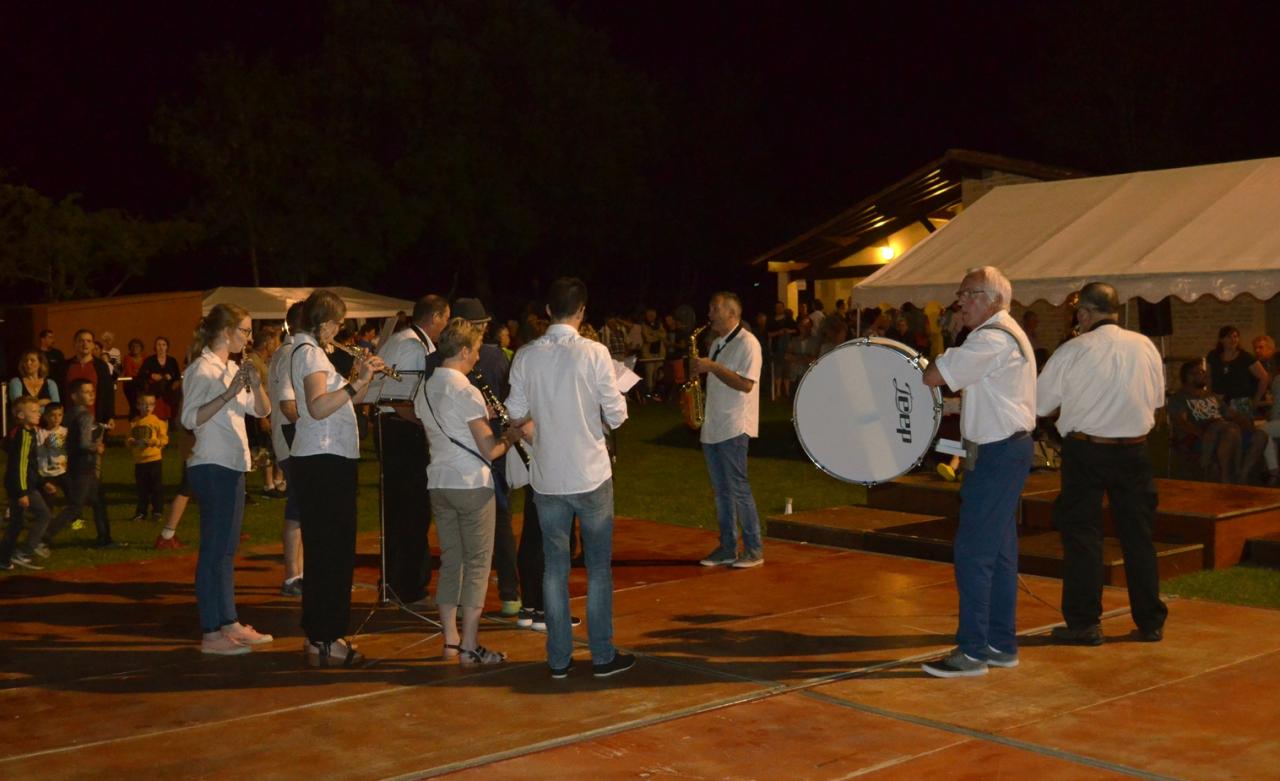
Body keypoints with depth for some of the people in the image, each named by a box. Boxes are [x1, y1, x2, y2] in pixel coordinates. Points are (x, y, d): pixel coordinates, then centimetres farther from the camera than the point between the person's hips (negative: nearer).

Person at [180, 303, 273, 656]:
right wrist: (229, 394, -25)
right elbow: (189, 418, -21)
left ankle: (229, 623, 16)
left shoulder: (232, 368, 16)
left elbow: (261, 410, 13)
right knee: (213, 548, -8)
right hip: (211, 466, -9)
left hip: (233, 466, 9)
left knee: (227, 548, 11)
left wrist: (255, 384, -5)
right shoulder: (201, 369, -10)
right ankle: (211, 634, -5)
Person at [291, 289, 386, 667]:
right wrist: (358, 382, -25)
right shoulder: (309, 352, -10)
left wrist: (361, 377, 7)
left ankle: (320, 635, 19)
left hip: (325, 461, 10)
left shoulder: (311, 351, 20)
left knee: (327, 550, 13)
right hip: (324, 462, -10)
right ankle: (323, 641, -5)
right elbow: (318, 408, -25)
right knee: (331, 551, -8)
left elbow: (341, 403, 18)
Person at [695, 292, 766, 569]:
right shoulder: (717, 343, 16)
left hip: (733, 429, -8)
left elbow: (746, 384, -19)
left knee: (738, 489, -6)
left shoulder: (747, 343, -10)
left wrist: (713, 367, -19)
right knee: (721, 491, 10)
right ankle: (727, 548, 17)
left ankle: (754, 549, 3)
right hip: (712, 428, 8)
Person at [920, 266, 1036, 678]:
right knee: (999, 551, 13)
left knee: (973, 552, -8)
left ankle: (972, 651, -4)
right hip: (1005, 448, 11)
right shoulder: (1006, 333, 18)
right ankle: (1002, 644, 21)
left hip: (997, 454, -11)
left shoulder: (992, 339, -16)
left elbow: (934, 376, -21)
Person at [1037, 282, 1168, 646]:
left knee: (1081, 534, 5)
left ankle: (1084, 623, 7)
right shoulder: (1145, 346, -1)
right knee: (1138, 534, 12)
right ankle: (1150, 622, 20)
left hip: (1085, 449, -3)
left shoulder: (1072, 352, -11)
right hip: (1134, 449, 3)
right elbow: (1157, 399, 11)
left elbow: (1040, 404, -4)